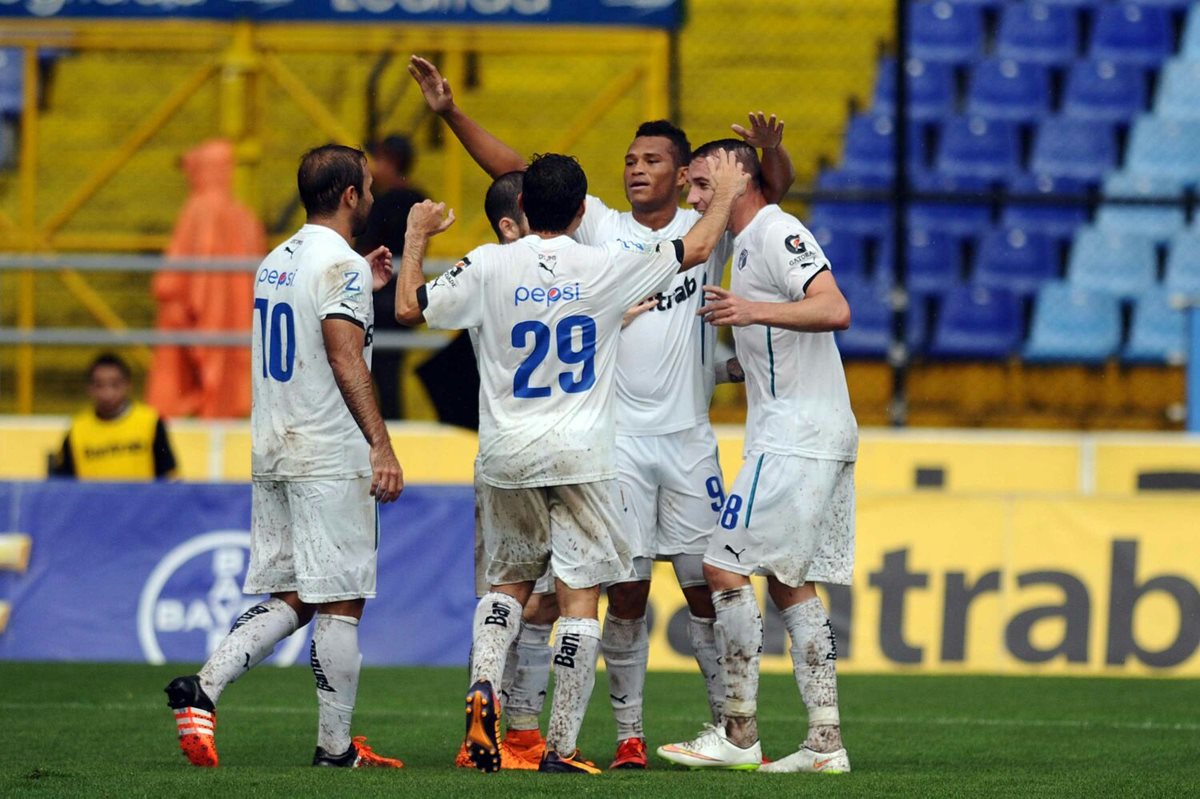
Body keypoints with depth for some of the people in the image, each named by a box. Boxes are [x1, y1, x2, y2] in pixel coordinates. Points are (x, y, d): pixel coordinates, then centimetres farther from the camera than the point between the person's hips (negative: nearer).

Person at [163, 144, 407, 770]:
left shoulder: (276, 263, 15)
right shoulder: (341, 265, -12)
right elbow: (346, 359, -22)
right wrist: (380, 445, -25)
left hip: (272, 456, 8)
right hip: (330, 460, -8)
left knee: (289, 598, 11)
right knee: (340, 602, -1)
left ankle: (203, 687, -7)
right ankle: (335, 747, 2)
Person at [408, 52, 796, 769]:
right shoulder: (600, 228, 6)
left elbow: (779, 186, -1)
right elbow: (516, 173, 3)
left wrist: (769, 149, -24)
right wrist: (451, 113, -4)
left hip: (689, 439, 0)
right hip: (618, 440, 0)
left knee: (707, 586, 3)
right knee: (627, 589, -1)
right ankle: (629, 732, 5)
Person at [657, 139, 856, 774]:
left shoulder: (777, 234, -10)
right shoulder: (749, 243, 22)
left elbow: (834, 310, -26)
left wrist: (756, 311, -36)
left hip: (796, 432, -10)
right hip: (814, 435, 10)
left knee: (724, 565, -10)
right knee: (791, 584, 9)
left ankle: (738, 734, -8)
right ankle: (825, 740, 7)